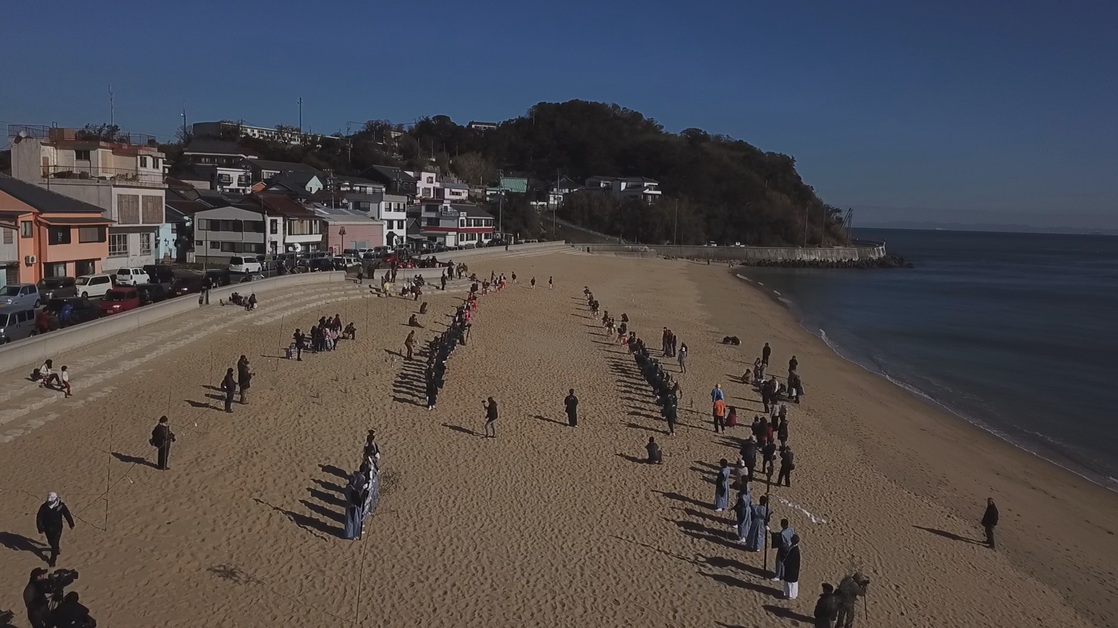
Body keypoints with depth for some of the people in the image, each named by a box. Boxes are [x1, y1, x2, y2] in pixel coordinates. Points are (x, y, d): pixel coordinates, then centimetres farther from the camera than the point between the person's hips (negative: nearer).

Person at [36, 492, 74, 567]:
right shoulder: (44, 507, -18)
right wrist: (40, 529, -15)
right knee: (51, 542, 22)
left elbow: (67, 515, -4)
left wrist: (71, 524, 6)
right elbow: (39, 518, -11)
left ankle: (52, 560, 14)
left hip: (57, 528, -2)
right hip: (48, 529, 2)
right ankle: (57, 549, 54)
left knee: (55, 544, -2)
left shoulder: (61, 506, -18)